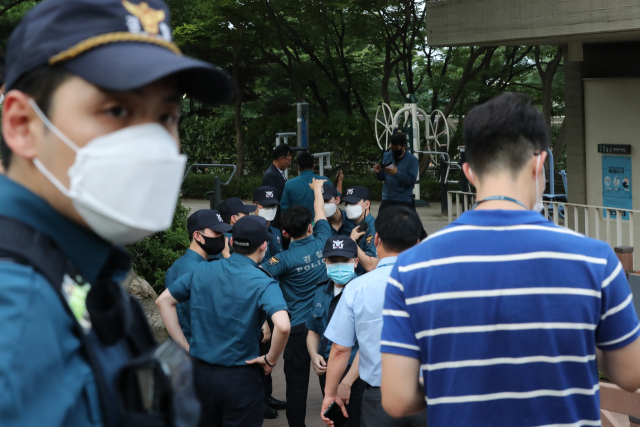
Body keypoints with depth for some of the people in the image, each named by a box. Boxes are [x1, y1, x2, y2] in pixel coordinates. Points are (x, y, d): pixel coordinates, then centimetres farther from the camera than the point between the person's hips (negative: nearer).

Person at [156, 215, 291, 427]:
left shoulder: (202, 271, 0)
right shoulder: (263, 284, -15)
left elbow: (163, 301, 8)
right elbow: (282, 326, -31)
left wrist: (184, 346, 6)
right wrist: (270, 360, -13)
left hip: (200, 372, 4)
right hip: (241, 378, -4)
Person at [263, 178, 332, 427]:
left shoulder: (285, 259, -15)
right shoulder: (322, 244, -5)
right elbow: (321, 216, 14)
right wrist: (317, 190, 31)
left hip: (299, 326, -4)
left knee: (297, 380, 5)